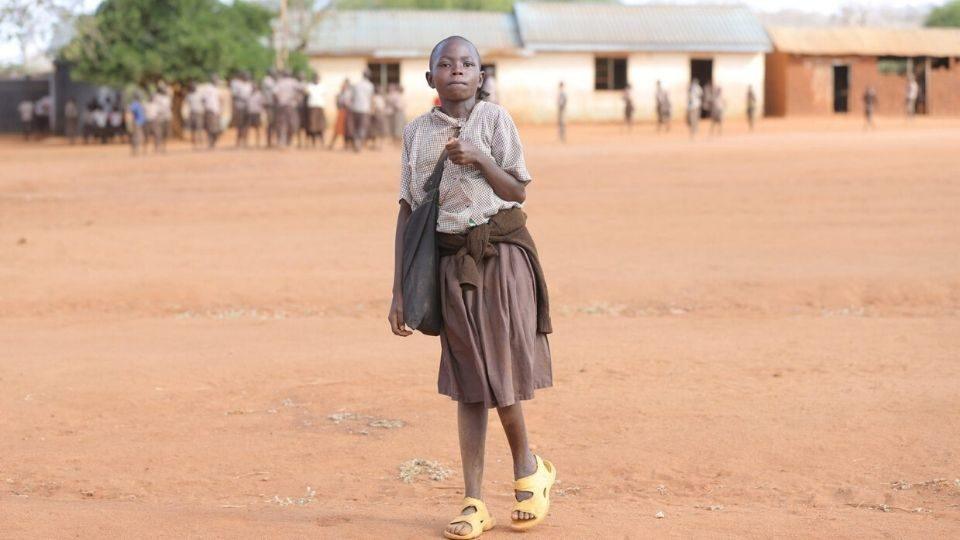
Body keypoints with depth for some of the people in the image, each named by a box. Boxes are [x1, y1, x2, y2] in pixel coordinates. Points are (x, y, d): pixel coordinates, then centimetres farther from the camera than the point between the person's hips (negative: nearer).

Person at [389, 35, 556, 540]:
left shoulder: (494, 119, -1)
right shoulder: (416, 132, 6)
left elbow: (519, 191, -2)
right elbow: (407, 212, 7)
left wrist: (479, 160, -18)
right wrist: (398, 291, 4)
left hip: (502, 255, -2)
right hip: (451, 261, 2)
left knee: (498, 370, -5)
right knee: (467, 382, 3)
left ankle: (528, 469, 21)